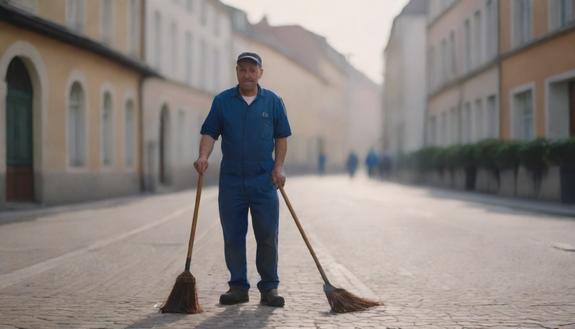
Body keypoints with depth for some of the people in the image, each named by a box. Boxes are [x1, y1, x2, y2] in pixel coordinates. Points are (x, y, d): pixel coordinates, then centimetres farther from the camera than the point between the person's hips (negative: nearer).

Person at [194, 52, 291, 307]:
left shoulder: (273, 101, 5)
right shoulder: (222, 101, 5)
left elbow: (281, 136, 9)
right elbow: (210, 133, 3)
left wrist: (278, 167, -2)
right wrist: (203, 156, -15)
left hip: (264, 181, -1)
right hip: (231, 180, 1)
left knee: (267, 236, 0)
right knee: (232, 237, 5)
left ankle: (269, 287, 9)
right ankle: (238, 286, 15)